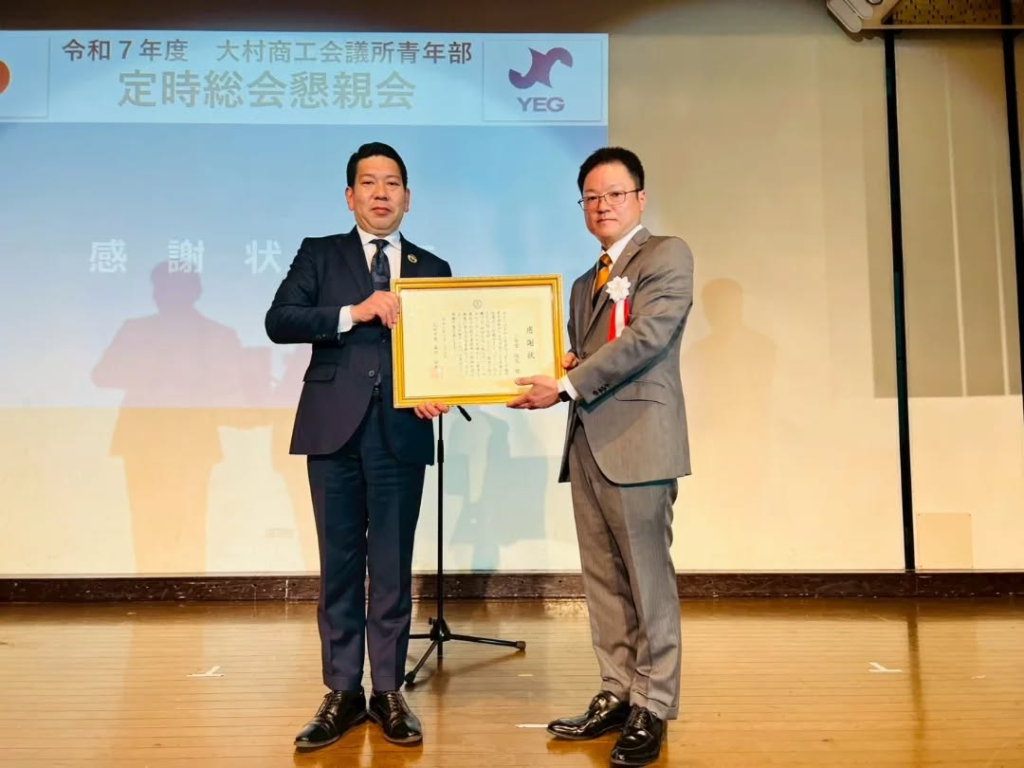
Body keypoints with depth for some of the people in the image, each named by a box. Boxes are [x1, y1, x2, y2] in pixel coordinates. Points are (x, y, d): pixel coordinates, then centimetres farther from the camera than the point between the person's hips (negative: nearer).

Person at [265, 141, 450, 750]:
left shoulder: (433, 269, 12)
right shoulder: (319, 254, 9)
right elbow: (279, 322, -5)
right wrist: (354, 312, -16)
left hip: (401, 432, 1)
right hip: (334, 428, 0)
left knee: (393, 568, 6)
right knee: (339, 564, 7)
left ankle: (389, 692, 18)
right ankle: (343, 693, 19)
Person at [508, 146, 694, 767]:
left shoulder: (668, 255, 0)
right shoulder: (587, 283, 24)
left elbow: (646, 337, -14)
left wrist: (567, 386, -16)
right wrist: (555, 375, 1)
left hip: (638, 439, -7)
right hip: (587, 442, 8)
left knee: (647, 579, -1)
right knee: (604, 581, 11)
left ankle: (652, 709, 10)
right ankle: (618, 695, 21)